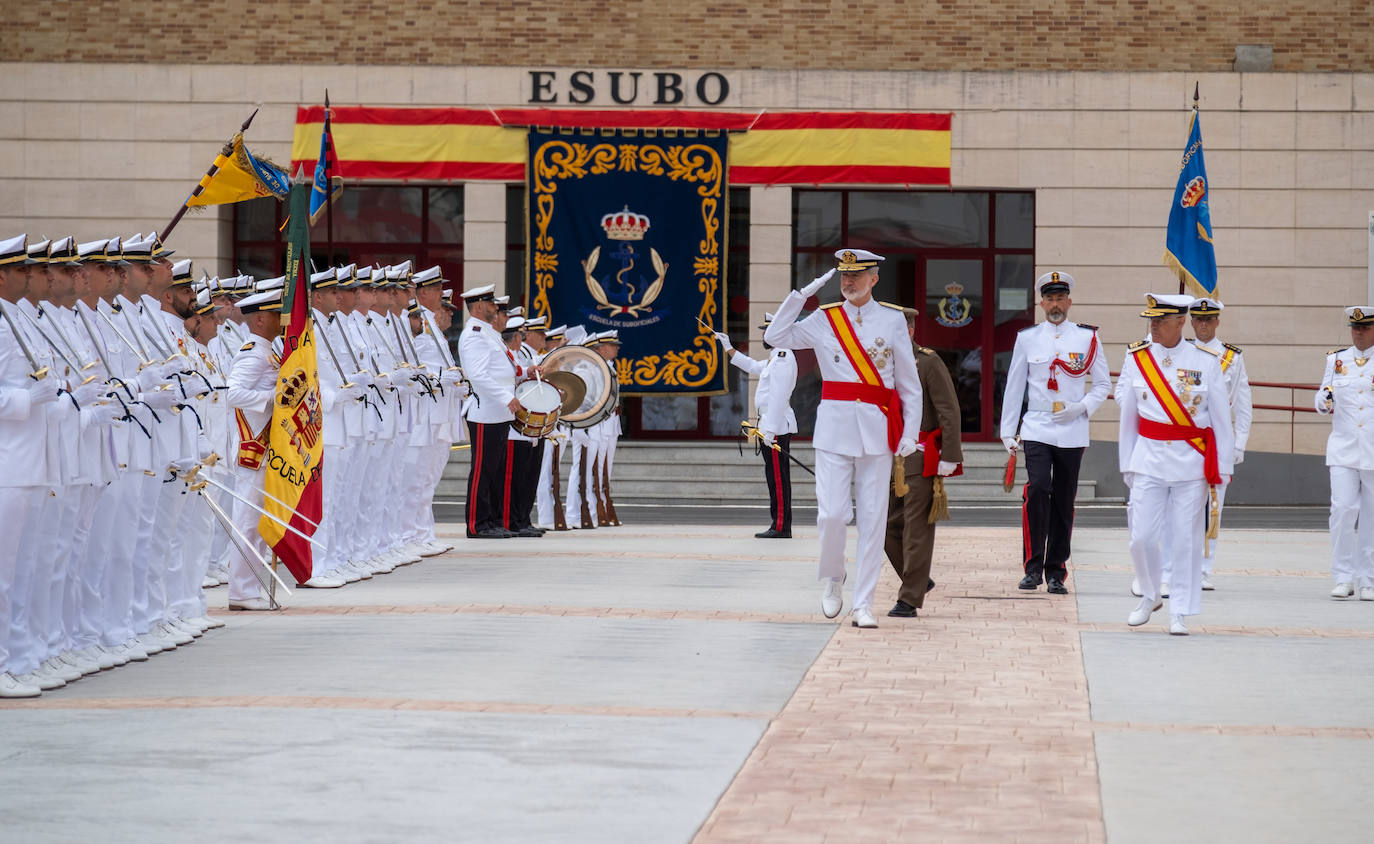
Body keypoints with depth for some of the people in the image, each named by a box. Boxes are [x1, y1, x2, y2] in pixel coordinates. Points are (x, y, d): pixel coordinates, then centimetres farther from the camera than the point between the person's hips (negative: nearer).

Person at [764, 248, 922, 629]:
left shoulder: (893, 319, 4)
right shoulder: (824, 319, 7)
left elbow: (909, 382, 6)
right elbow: (775, 337, 5)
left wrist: (910, 433, 0)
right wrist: (801, 294, 0)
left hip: (877, 430, 0)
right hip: (834, 426, 0)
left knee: (872, 519, 0)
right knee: (831, 513, -8)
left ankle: (863, 605, 5)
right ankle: (832, 577, 20)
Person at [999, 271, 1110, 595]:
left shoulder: (1087, 338, 5)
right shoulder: (1027, 338, 5)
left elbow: (1103, 384, 9)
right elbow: (1014, 386, 9)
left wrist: (1081, 407, -8)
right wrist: (1007, 431, 6)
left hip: (1072, 431, 1)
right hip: (1036, 429, -1)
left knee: (1064, 501, 4)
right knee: (1037, 488, -20)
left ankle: (1056, 573, 13)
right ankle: (1033, 566, -12)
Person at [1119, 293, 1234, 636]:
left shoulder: (1206, 362, -2)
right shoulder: (1136, 358, 2)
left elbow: (1221, 418, 3)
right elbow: (1128, 414, 9)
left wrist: (1220, 468, 1)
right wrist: (1127, 463, 10)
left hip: (1192, 462, -1)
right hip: (1149, 460, 1)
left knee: (1186, 539, 0)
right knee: (1142, 536, -2)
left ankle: (1179, 613, 10)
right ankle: (1149, 596, 23)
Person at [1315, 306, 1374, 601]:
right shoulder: (1336, 359, 10)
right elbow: (1322, 399, 15)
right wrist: (1325, 400, -7)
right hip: (1343, 448, 1)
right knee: (1342, 509, -10)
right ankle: (1343, 578, -2)